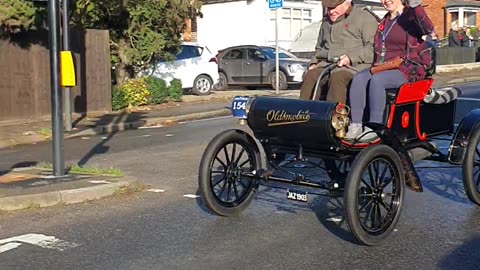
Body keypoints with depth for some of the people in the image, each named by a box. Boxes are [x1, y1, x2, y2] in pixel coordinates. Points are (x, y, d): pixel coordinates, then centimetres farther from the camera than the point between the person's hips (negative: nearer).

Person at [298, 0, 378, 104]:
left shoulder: (365, 18, 5)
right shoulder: (326, 22, 28)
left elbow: (372, 48, -6)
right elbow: (319, 48, 36)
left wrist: (351, 58, -19)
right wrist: (314, 63, 15)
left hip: (354, 65, -5)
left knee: (337, 78, -36)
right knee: (310, 76, -25)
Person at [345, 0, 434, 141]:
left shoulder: (410, 15, -2)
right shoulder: (385, 21, 22)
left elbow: (428, 28, -24)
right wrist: (376, 67, 14)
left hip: (407, 69, -7)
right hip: (382, 67, 7)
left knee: (377, 80, -33)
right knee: (358, 78, -20)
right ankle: (355, 126, -27)